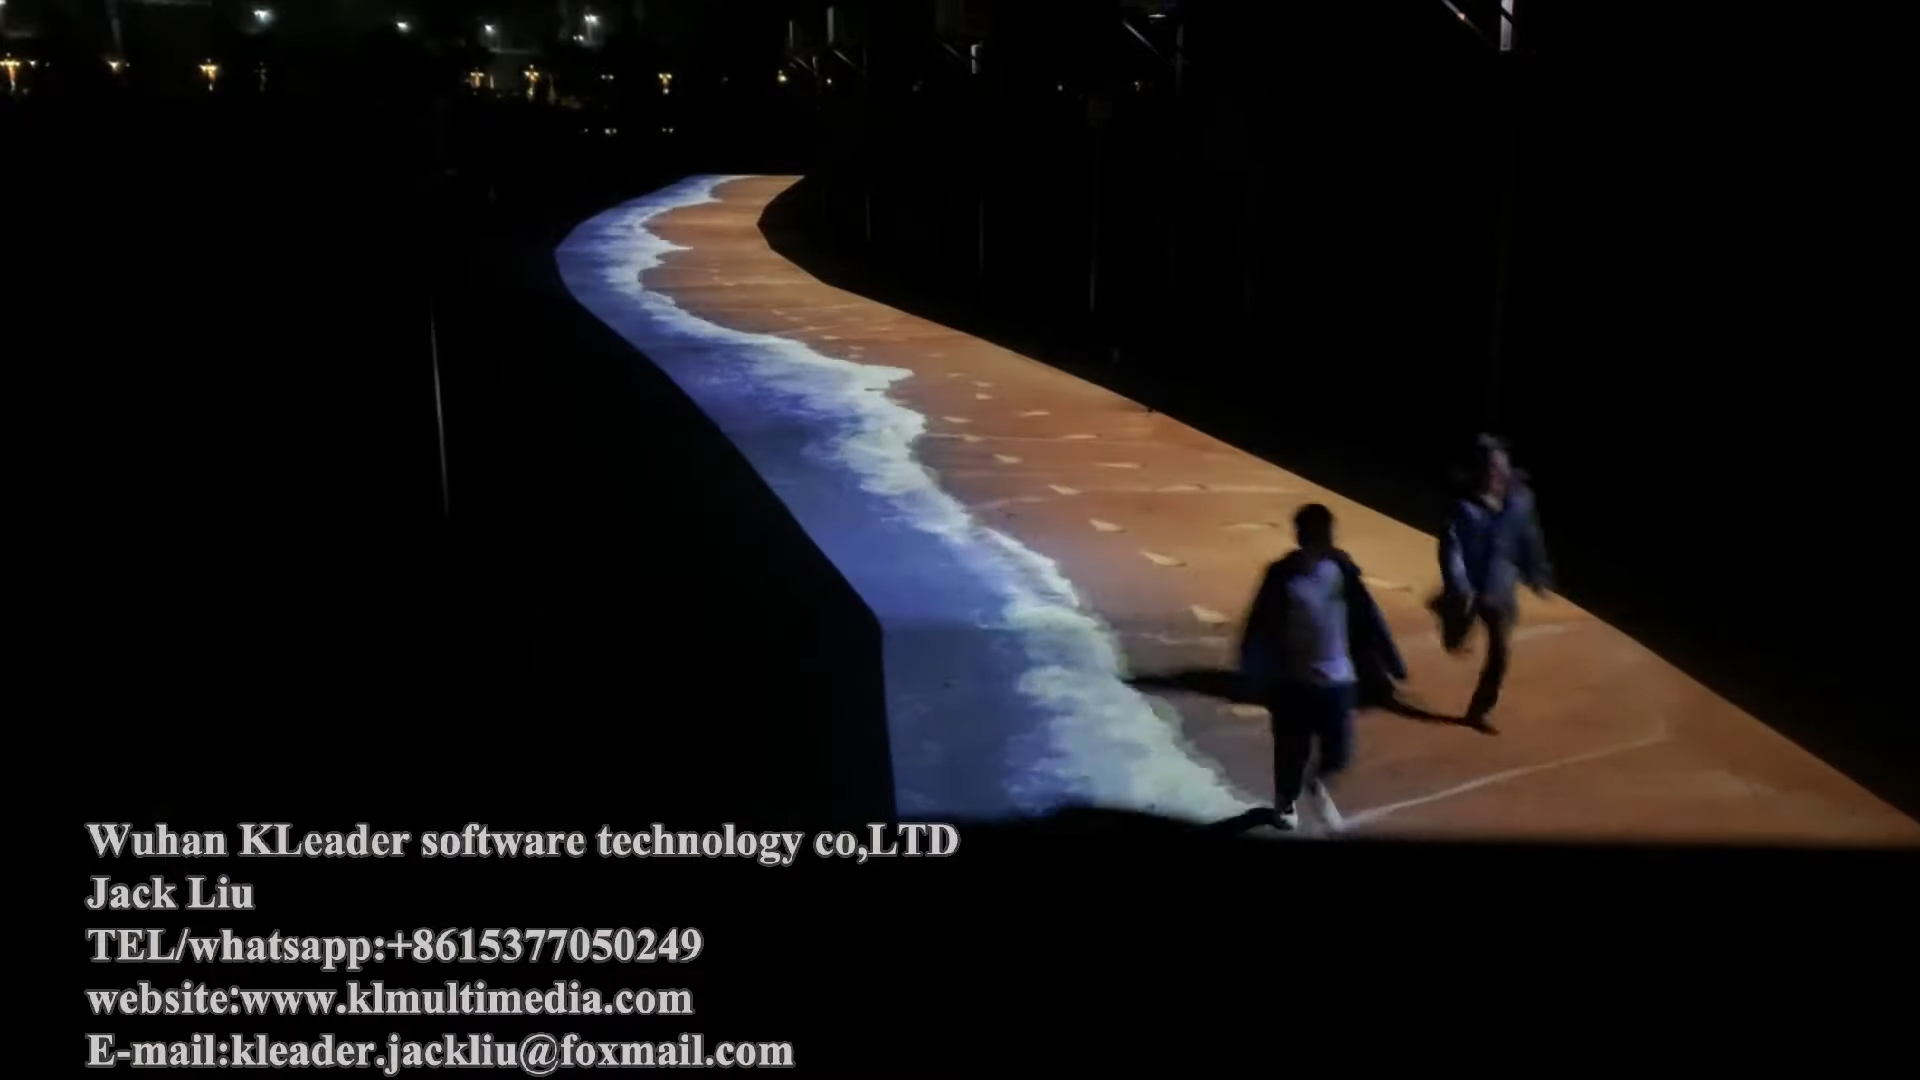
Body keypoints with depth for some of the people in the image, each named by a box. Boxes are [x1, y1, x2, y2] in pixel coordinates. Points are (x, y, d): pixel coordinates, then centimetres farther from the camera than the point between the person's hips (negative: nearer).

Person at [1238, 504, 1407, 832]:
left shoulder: (1342, 569, -4)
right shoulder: (1283, 576, -13)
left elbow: (1368, 618, 1)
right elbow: (1260, 628, -12)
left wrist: (1392, 663, 2)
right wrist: (1256, 678, -15)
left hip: (1338, 678, 3)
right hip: (1294, 681, -2)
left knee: (1339, 753, 5)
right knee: (1293, 751, 11)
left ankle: (1319, 784, 40)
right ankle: (1286, 802, 41)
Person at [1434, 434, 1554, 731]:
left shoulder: (1519, 499, -8)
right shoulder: (1465, 505, -21)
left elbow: (1528, 538, 6)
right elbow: (1451, 547, -23)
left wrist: (1537, 573, 13)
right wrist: (1458, 588, -31)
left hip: (1500, 589, 3)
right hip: (1468, 588, -3)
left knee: (1500, 653, 1)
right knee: (1456, 644, 17)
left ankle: (1478, 711, 19)